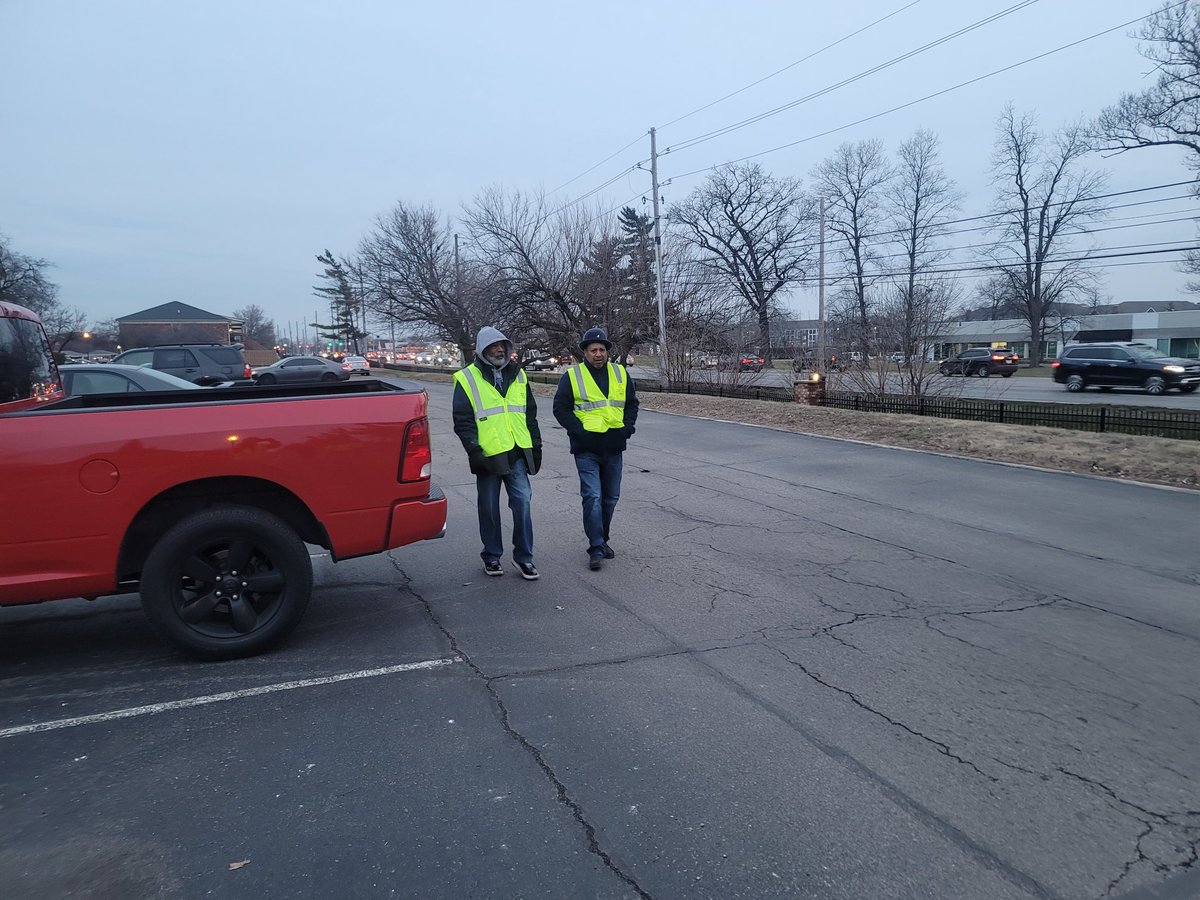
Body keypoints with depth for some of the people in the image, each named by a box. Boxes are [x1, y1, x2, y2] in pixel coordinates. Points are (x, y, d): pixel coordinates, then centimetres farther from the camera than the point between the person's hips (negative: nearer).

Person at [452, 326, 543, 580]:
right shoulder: (467, 378, -1)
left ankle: (524, 557, 10)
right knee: (489, 509, 8)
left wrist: (536, 445, 14)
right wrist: (474, 451, -13)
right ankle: (491, 556, 23)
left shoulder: (518, 375, 13)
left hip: (517, 454, 3)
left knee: (522, 502, -2)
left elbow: (530, 414, 18)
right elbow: (462, 421, -4)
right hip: (488, 455, -3)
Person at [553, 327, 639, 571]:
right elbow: (560, 408, -2)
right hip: (586, 448, -4)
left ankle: (601, 541, 28)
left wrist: (627, 427, 0)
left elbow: (632, 403, 16)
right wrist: (578, 429, -13)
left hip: (613, 447, 5)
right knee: (592, 497, -11)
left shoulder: (620, 373, 9)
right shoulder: (572, 376, -3)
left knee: (611, 497, 12)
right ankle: (596, 548, -6)